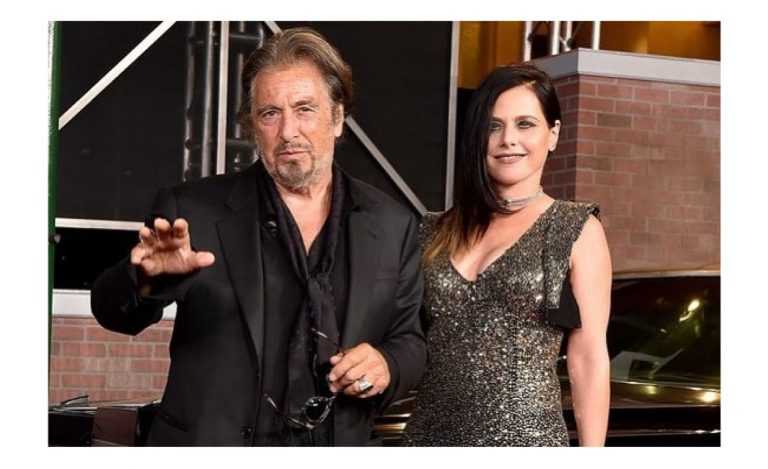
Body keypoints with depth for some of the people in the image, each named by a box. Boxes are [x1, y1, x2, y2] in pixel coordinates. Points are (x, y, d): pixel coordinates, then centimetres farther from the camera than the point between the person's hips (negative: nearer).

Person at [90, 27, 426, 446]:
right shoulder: (194, 209, -6)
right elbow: (114, 312, -6)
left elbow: (411, 340, 8)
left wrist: (387, 365, -14)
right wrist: (150, 277, -27)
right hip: (211, 444, -2)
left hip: (336, 448, 2)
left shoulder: (392, 226, 0)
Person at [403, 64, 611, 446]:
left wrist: (592, 455, -6)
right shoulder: (438, 232, 8)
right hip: (428, 433, 3)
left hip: (525, 437, -3)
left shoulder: (577, 230, 0)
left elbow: (589, 359, -3)